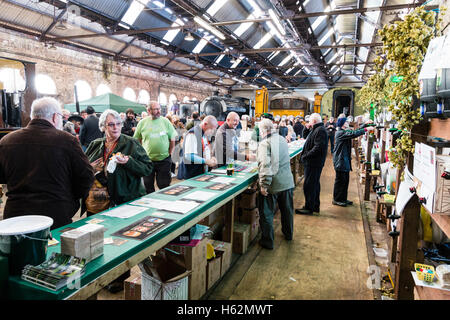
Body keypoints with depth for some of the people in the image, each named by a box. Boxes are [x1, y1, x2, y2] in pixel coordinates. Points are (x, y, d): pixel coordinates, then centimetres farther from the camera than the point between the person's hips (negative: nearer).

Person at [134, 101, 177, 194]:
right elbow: (137, 140, 9)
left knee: (164, 185, 5)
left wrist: (169, 153, 4)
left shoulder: (165, 121, -1)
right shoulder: (142, 122, -1)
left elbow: (172, 138, 5)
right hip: (147, 160, 1)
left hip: (164, 159, -1)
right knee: (148, 186, 11)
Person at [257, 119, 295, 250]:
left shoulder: (265, 143, -15)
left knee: (267, 213, 7)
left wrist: (264, 185, -23)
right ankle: (288, 234, 41)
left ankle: (267, 241, 16)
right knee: (287, 210, 22)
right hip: (287, 182, 7)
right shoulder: (282, 139, 8)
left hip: (272, 185, -7)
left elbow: (265, 165, -25)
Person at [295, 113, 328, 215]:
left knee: (309, 185, -6)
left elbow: (318, 147, -26)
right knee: (314, 184, 16)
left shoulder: (320, 131, -16)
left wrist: (306, 156, -22)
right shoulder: (316, 130, 17)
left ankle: (309, 208, 2)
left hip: (314, 163, -11)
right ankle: (315, 206, 27)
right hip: (312, 163, 11)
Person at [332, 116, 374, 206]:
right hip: (340, 160, -10)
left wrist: (365, 124, 15)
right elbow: (353, 134, -26)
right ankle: (337, 199, 6)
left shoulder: (345, 131, 15)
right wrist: (366, 129, -23)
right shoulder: (340, 133, -16)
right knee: (340, 180, -3)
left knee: (345, 180, 13)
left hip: (345, 159, 10)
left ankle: (343, 199, 21)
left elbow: (355, 132, 20)